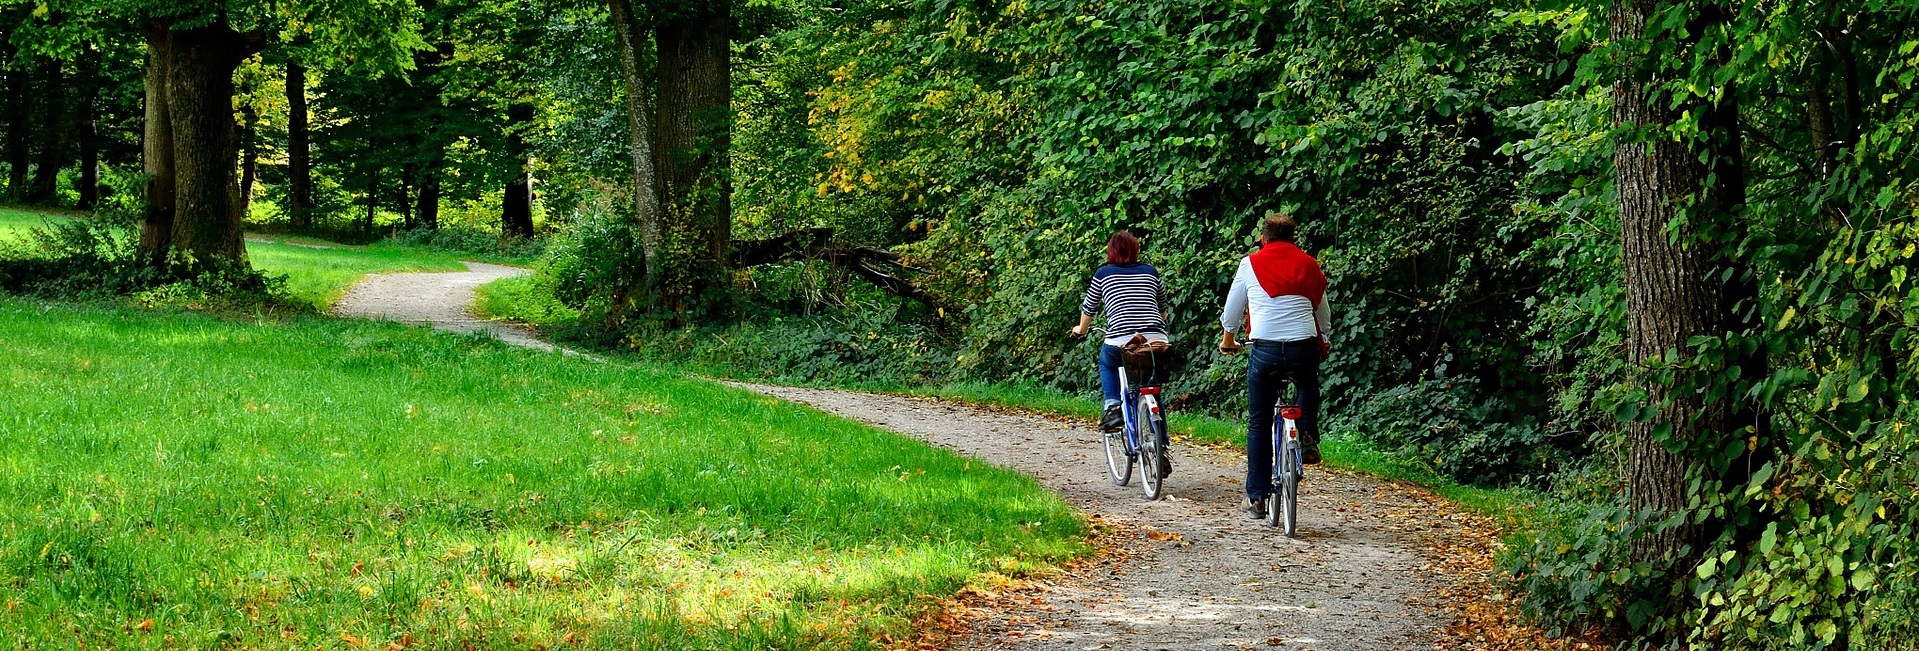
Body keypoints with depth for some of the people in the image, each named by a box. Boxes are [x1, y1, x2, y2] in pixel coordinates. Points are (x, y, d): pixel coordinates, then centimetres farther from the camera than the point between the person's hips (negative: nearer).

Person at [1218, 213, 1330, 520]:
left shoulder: (1250, 264, 5)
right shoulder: (1309, 265, 10)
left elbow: (1232, 310, 16)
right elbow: (1323, 312, 24)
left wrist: (1228, 338, 36)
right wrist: (1323, 340, 44)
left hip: (1265, 351, -2)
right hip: (1304, 348, 2)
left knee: (1258, 424, 10)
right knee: (1308, 386, 37)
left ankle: (1257, 497, 10)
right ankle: (1308, 437, 15)